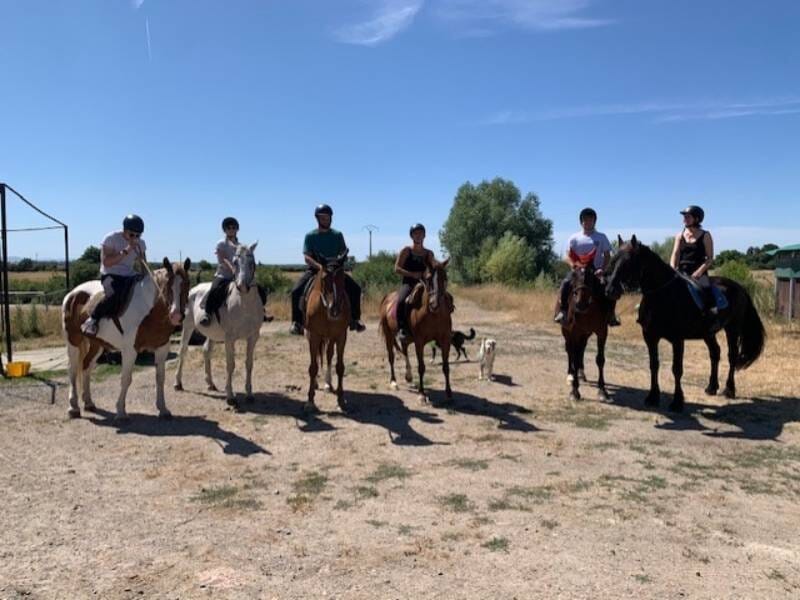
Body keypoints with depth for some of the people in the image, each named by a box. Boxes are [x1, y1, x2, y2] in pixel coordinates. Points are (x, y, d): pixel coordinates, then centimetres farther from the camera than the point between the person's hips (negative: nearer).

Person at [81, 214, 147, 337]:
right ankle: (92, 320, -15)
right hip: (111, 275, -6)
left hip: (130, 275, 6)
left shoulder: (140, 243, 7)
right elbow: (106, 262, -18)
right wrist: (126, 251, -24)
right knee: (115, 295, -36)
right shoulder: (111, 239, -9)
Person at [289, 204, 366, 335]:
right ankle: (297, 322, -14)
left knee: (355, 288, -14)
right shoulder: (310, 236, -2)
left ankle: (355, 319, -1)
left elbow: (344, 254, 4)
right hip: (315, 269, -2)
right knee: (296, 290, -25)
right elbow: (307, 257, -9)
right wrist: (319, 266, -26)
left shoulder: (337, 235, 4)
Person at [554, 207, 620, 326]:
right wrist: (572, 263, -19)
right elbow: (568, 256, 4)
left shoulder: (601, 237, 7)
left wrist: (602, 269, -14)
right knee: (566, 283, -29)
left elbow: (607, 256, 4)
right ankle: (562, 310, -16)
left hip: (596, 270, 0)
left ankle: (611, 314, -7)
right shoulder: (574, 238, 6)